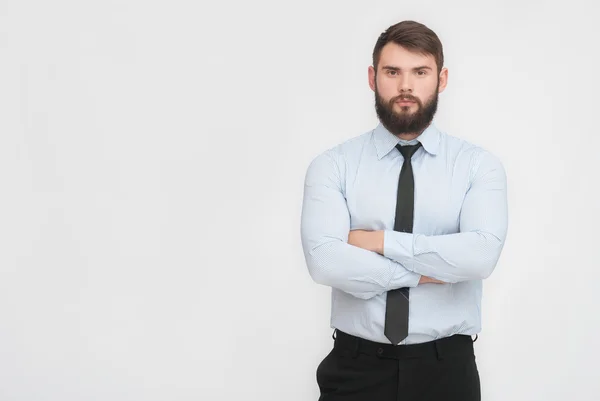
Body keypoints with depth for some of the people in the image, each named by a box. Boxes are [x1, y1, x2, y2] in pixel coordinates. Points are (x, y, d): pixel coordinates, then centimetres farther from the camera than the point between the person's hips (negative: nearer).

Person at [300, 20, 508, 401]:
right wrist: (426, 270, -14)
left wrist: (381, 241, -15)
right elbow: (325, 261, -17)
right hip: (356, 365, 0)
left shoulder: (480, 165, -2)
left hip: (446, 367, 1)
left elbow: (480, 255, -18)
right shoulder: (332, 165, -3)